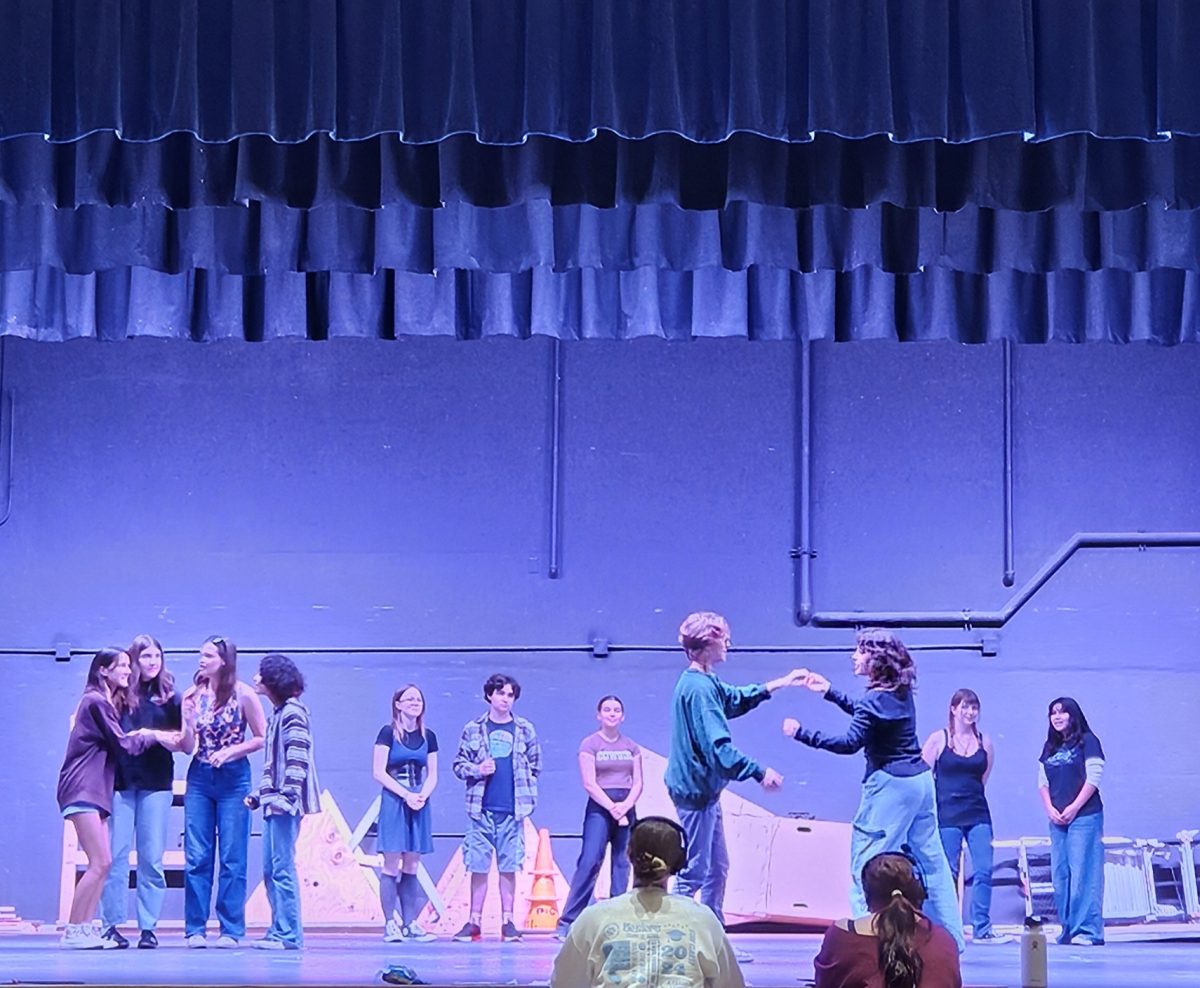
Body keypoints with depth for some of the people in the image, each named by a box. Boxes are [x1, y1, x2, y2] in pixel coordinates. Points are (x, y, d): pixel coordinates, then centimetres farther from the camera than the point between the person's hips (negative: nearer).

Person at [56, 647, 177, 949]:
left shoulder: (108, 703, 21)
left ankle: (85, 930, 4)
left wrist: (140, 734, -2)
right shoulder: (96, 702, -10)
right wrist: (153, 736, 3)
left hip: (95, 790, 10)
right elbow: (121, 744, -9)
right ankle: (74, 931, -12)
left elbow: (116, 741, 13)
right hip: (82, 789, -10)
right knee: (99, 863, -14)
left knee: (103, 863, 5)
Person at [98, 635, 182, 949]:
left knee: (152, 857, 0)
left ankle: (149, 927, 3)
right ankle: (112, 924, 2)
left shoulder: (169, 697, 8)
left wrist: (157, 735, -11)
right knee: (115, 855, -3)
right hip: (120, 780, -1)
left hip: (156, 783, 1)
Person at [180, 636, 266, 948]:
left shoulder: (243, 695, -5)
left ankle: (230, 930, 3)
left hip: (233, 779, -3)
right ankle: (195, 929, 4)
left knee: (232, 858, -1)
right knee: (196, 857, 1)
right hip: (200, 778, 3)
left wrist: (230, 751, -13)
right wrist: (187, 718, -15)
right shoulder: (195, 695, 3)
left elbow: (262, 738, -1)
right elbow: (188, 746, 2)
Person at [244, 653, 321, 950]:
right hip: (274, 803, 10)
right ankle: (280, 930, 13)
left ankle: (289, 934, -10)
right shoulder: (277, 714, 19)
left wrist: (288, 794, -23)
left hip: (285, 802, -10)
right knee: (270, 869, 10)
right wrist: (259, 795, 21)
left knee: (282, 867, -10)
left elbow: (298, 757, -17)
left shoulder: (293, 712, -9)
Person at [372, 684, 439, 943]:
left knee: (411, 866, 5)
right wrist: (406, 795, -14)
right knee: (392, 865, -7)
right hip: (394, 801, -4)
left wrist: (422, 795, -8)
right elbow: (379, 772, -7)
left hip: (419, 803, 5)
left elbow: (432, 775, 12)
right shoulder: (388, 733, -2)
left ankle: (410, 924, 6)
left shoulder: (428, 736, 11)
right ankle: (390, 924, -7)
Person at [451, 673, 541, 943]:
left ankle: (507, 921, 8)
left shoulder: (525, 730, 7)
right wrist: (477, 770, -10)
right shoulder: (474, 730, 6)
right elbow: (459, 764, 8)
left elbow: (535, 765, 11)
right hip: (481, 809, 0)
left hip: (512, 809, 0)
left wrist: (525, 795, 3)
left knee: (509, 866, 2)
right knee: (479, 865, 1)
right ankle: (474, 921, 6)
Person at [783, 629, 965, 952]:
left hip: (890, 783, -9)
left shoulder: (876, 698, -16)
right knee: (931, 859, 13)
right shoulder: (901, 693, 10)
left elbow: (850, 742, -22)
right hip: (920, 780, 9)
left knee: (866, 864, -6)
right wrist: (829, 692, 28)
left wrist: (802, 734, -18)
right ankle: (951, 937, 18)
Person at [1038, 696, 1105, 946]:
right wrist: (1050, 809, -1)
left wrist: (1073, 808, -13)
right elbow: (1043, 782, 15)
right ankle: (1068, 929, 9)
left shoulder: (1087, 742, -2)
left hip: (1084, 816, -6)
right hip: (1057, 820, 6)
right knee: (1060, 876, 4)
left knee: (1083, 874, -10)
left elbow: (1093, 779, -9)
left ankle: (1088, 931, -10)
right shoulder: (1050, 748, 16)